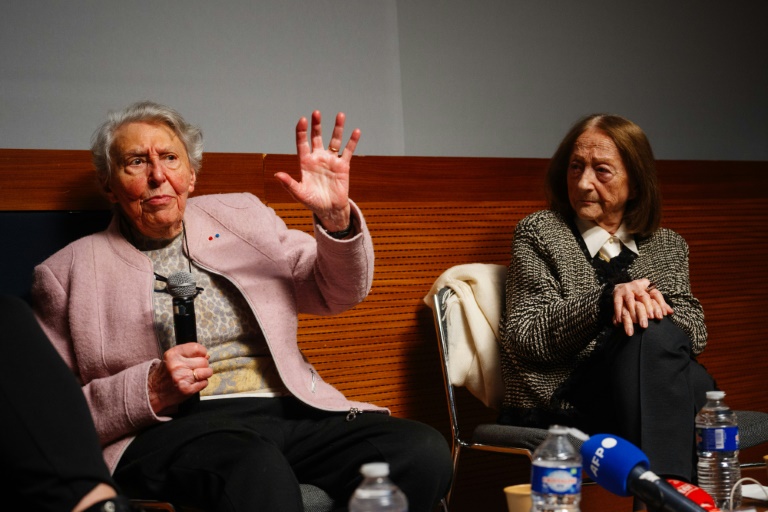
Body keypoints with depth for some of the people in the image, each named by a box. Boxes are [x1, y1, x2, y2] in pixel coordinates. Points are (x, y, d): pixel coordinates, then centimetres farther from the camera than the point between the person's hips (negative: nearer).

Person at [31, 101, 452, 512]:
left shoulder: (238, 216, 22)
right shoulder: (68, 273, 12)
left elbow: (338, 292, 19)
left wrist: (336, 215, -1)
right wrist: (149, 392, -10)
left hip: (292, 415, 5)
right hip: (168, 430, -5)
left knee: (425, 452, -22)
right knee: (256, 467, -41)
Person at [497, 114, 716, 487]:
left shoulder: (668, 246, 22)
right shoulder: (539, 233, 10)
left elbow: (695, 333, 9)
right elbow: (523, 337, -3)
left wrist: (651, 301, -14)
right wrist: (606, 299, -18)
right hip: (559, 406, -3)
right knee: (651, 335, -33)